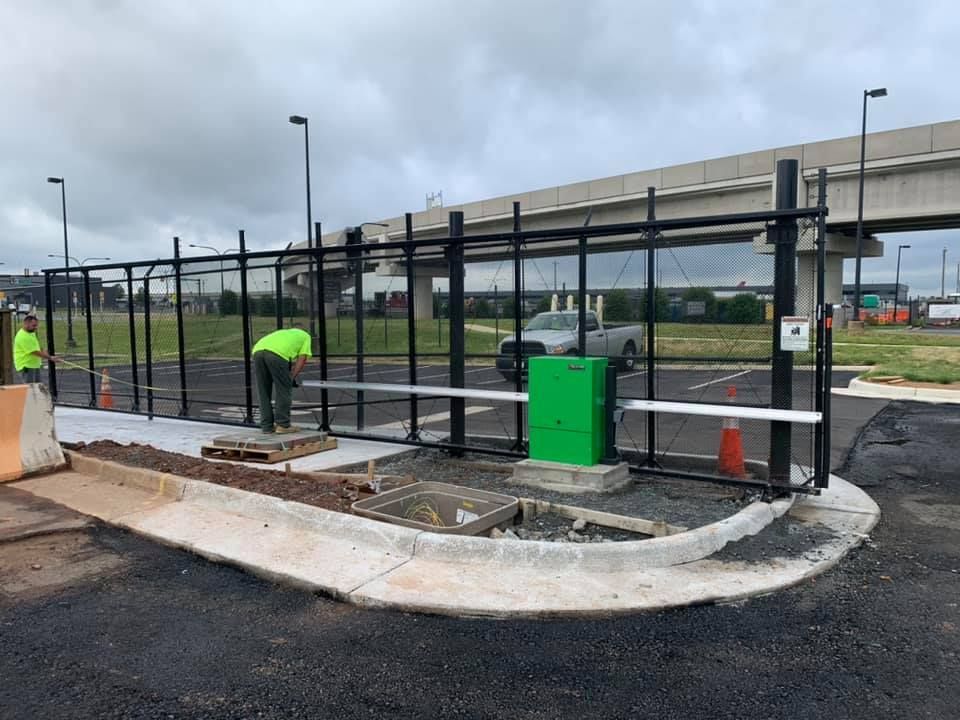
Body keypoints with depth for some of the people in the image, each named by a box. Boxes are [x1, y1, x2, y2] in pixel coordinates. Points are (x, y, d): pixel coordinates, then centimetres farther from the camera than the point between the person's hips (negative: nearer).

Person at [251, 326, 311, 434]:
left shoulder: (283, 333, 44)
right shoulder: (305, 335, 31)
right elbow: (302, 359, 15)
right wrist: (292, 378, 19)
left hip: (258, 351, 6)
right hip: (277, 353, -6)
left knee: (263, 393, 16)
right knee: (284, 391, 8)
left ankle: (267, 426, 20)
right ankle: (283, 425, 11)